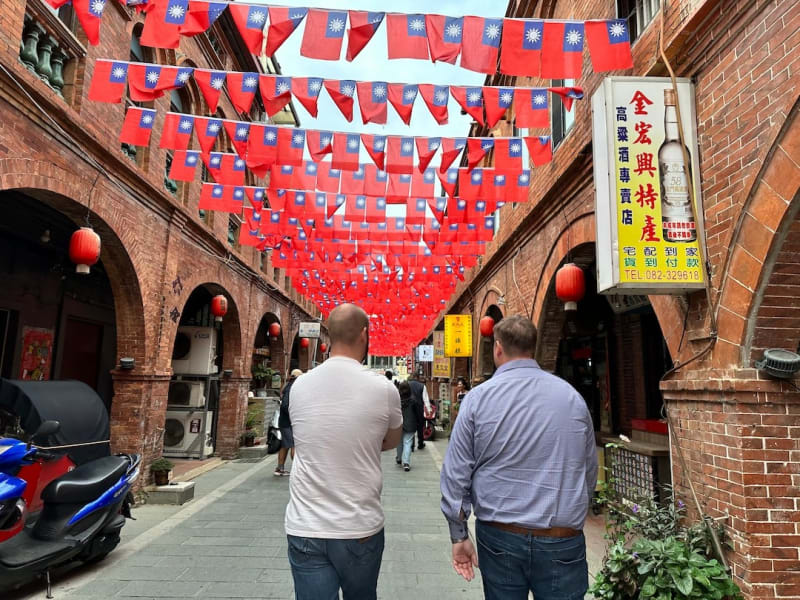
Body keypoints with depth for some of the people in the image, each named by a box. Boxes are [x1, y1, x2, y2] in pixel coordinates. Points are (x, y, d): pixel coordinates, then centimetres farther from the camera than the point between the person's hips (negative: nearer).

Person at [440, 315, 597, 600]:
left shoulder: (478, 398, -8)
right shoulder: (573, 397, -2)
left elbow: (456, 475, -6)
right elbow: (590, 472, 7)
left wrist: (459, 536, 4)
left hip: (499, 536, 0)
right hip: (563, 541, 1)